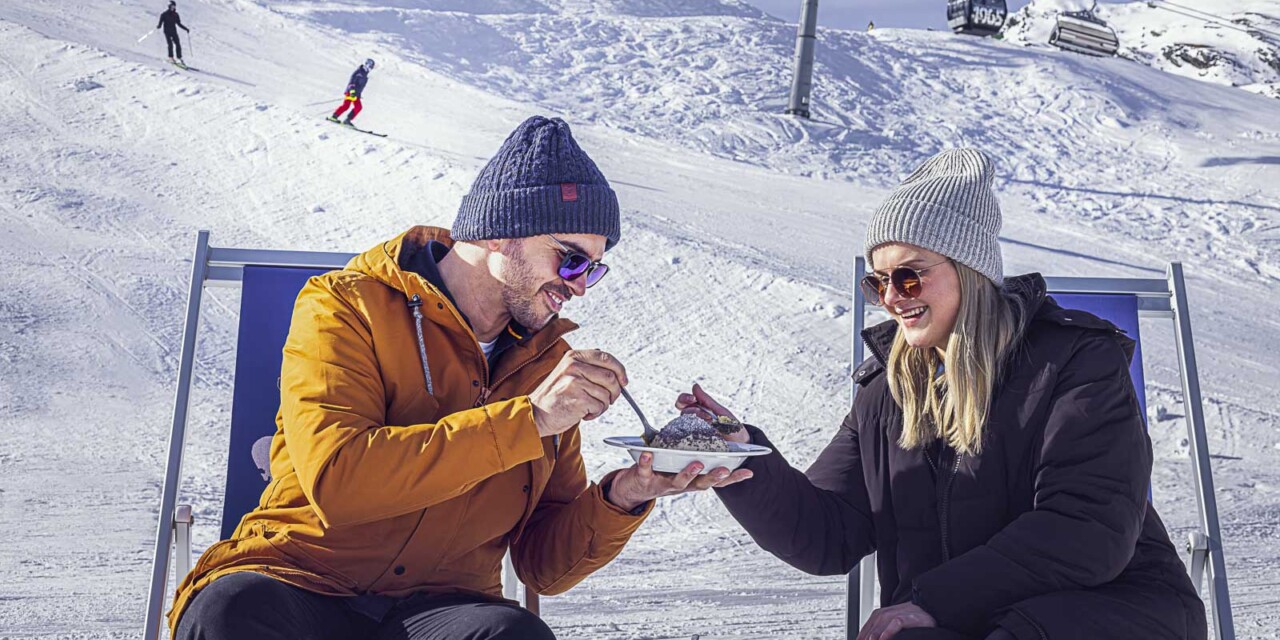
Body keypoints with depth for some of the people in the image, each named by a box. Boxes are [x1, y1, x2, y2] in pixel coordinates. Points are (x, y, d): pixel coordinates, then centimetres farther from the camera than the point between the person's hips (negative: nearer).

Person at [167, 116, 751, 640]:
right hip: (296, 583, -2)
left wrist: (617, 501, -10)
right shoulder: (347, 308, -4)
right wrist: (527, 420, -21)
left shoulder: (547, 363, 9)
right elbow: (335, 480, -21)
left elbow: (544, 566, 10)